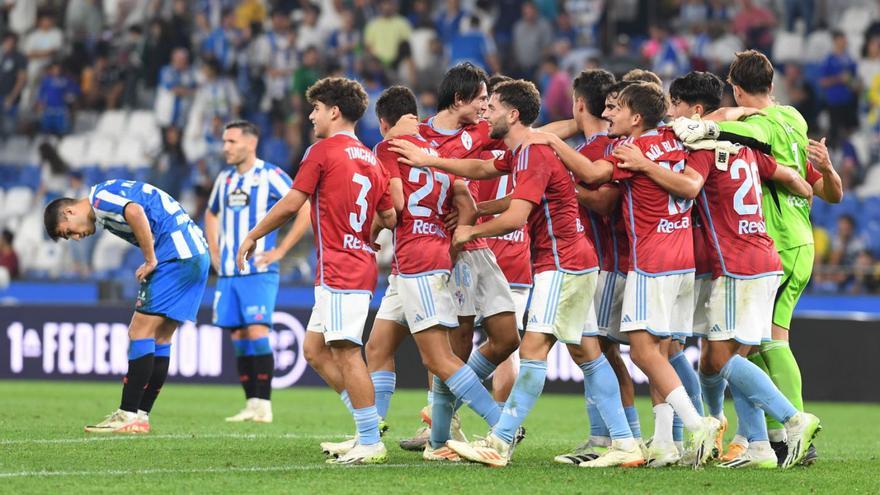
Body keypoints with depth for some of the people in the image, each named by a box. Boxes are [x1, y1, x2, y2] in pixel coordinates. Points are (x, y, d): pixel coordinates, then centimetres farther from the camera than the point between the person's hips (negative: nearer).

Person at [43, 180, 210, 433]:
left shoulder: (99, 196, -5)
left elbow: (135, 212, -24)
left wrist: (150, 261, -17)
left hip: (176, 255, -10)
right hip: (197, 254, 10)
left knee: (141, 333, -8)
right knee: (159, 339, 11)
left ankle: (128, 416, -8)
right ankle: (140, 415, 12)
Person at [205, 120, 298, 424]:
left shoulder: (270, 176, -7)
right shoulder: (225, 179, 14)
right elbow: (211, 214, 33)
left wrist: (281, 250, -12)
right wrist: (214, 251, 19)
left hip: (258, 272, -7)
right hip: (228, 273, 7)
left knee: (257, 333, -14)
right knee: (239, 338, 5)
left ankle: (263, 405, -11)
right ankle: (251, 405, 8)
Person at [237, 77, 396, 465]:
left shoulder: (323, 151, -7)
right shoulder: (370, 160, 15)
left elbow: (291, 204, -8)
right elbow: (389, 218, 15)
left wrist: (252, 237, 3)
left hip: (338, 269, -9)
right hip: (362, 265, 9)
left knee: (346, 353, -9)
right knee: (316, 350, 14)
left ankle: (371, 443, -11)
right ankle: (368, 424, 11)